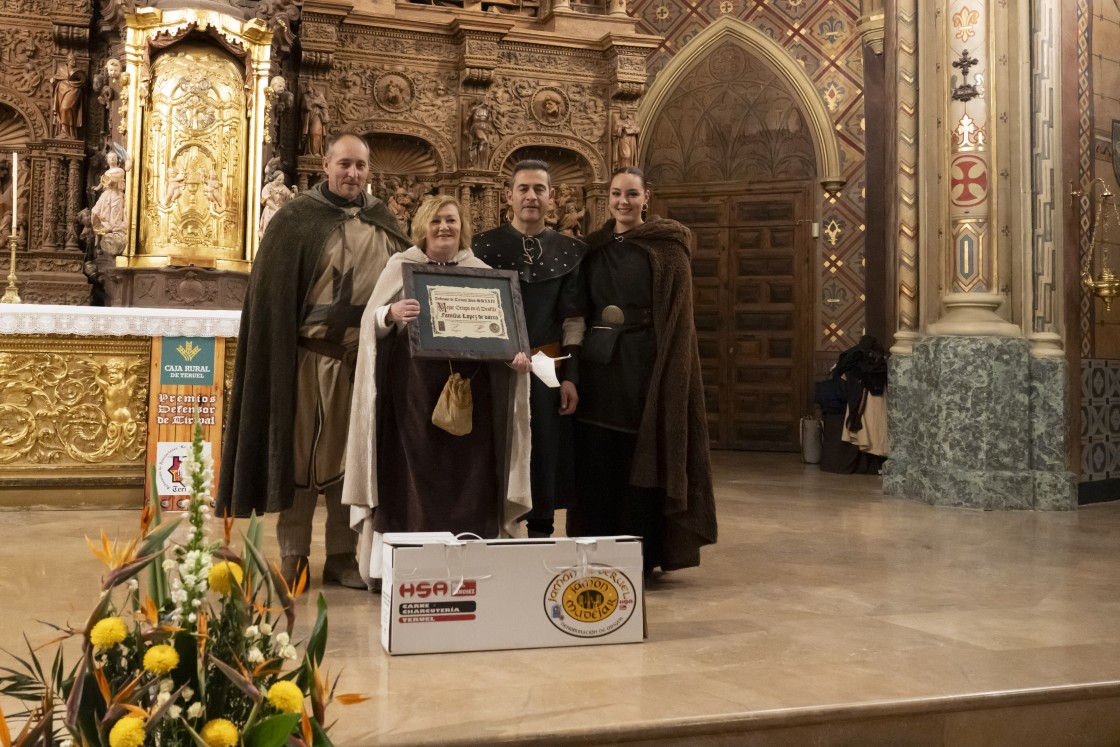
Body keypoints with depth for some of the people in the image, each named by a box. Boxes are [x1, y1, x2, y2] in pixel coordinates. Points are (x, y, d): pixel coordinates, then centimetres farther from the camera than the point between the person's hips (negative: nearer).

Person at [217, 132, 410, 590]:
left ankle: (342, 557, 18)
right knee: (301, 455, 3)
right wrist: (281, 360, -11)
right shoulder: (296, 220, -2)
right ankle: (293, 557, 13)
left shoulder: (383, 225, 11)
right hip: (310, 358, -4)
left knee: (354, 457, 8)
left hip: (366, 359, 4)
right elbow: (273, 297, -5)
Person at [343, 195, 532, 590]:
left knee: (465, 475, 0)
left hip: (468, 388, 2)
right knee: (411, 472, -3)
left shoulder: (481, 272, 13)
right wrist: (391, 314, -23)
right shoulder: (400, 266, 7)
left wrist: (515, 354, -12)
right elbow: (370, 321, -1)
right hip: (412, 387, -2)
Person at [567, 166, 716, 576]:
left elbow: (678, 317, -5)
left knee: (641, 461, 0)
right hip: (598, 365, 4)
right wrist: (575, 365, 3)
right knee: (596, 463, 6)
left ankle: (642, 557, 11)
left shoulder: (667, 248, -1)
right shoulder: (593, 248, 12)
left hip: (644, 367, -4)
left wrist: (669, 375, -14)